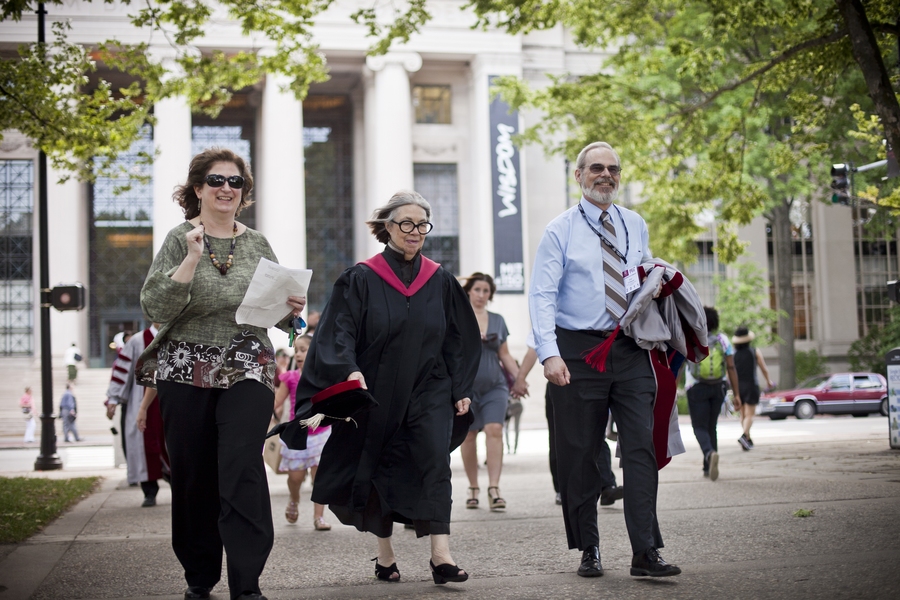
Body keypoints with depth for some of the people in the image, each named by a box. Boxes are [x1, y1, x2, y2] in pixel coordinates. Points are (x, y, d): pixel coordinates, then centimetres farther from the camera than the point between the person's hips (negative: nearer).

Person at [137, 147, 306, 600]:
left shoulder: (258, 244, 11)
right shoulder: (180, 240, 2)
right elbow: (156, 310, -9)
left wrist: (291, 311, -5)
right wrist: (192, 260, -17)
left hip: (248, 372, 1)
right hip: (186, 374, -1)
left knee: (242, 468, -13)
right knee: (193, 476, 5)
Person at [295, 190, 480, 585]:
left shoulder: (441, 282, 7)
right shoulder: (361, 280, -2)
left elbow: (459, 339, 11)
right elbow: (340, 331, -10)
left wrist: (461, 389, 7)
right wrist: (350, 371, -27)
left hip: (428, 392, 1)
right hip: (376, 394, -1)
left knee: (433, 461, -14)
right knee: (381, 472, 6)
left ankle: (441, 556, -18)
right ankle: (385, 553, 23)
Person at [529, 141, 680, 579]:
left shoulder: (636, 226, 14)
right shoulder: (560, 230, 1)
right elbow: (542, 296, -6)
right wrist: (549, 353, -19)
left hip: (632, 350, 3)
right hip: (579, 350, -3)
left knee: (642, 447, -5)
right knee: (579, 456, 3)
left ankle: (645, 552, -3)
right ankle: (588, 551, 15)